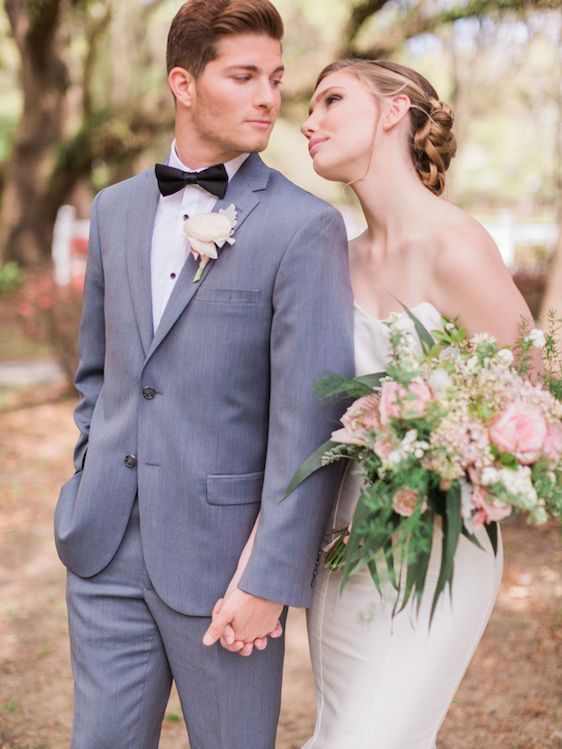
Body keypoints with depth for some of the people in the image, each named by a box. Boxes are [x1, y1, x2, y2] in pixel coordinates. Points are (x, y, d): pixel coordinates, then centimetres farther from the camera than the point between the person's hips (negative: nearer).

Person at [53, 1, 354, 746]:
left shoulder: (304, 226, -10)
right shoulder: (115, 209, 9)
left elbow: (310, 417, -15)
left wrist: (269, 580, -16)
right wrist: (94, 480, 11)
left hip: (222, 554, -4)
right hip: (106, 546, 5)